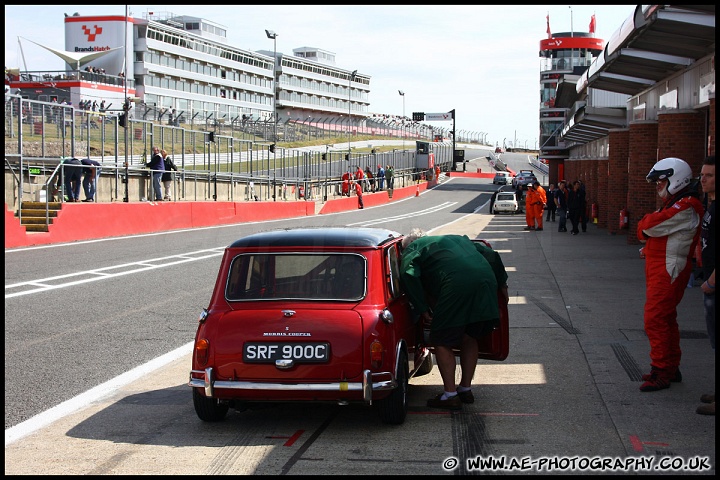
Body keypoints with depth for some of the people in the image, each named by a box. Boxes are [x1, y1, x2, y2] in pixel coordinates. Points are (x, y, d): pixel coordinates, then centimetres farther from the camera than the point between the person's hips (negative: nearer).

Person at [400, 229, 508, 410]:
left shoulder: (412, 249, 18)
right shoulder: (458, 239, 35)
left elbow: (408, 274, -2)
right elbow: (492, 255, 27)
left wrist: (422, 309, 1)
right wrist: (502, 284, 33)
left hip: (457, 286, -6)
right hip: (486, 282, 6)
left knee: (442, 342, 7)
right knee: (469, 338, 22)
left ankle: (450, 395, 6)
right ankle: (466, 389, 29)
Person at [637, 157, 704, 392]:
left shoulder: (685, 208, -18)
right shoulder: (674, 204, 18)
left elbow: (648, 227, -22)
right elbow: (648, 228, 18)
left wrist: (646, 222, -1)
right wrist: (650, 223, -3)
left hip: (668, 272, -11)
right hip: (659, 270, 11)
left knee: (655, 320, -11)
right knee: (666, 320, 17)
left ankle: (661, 372, -7)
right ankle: (671, 368, 27)